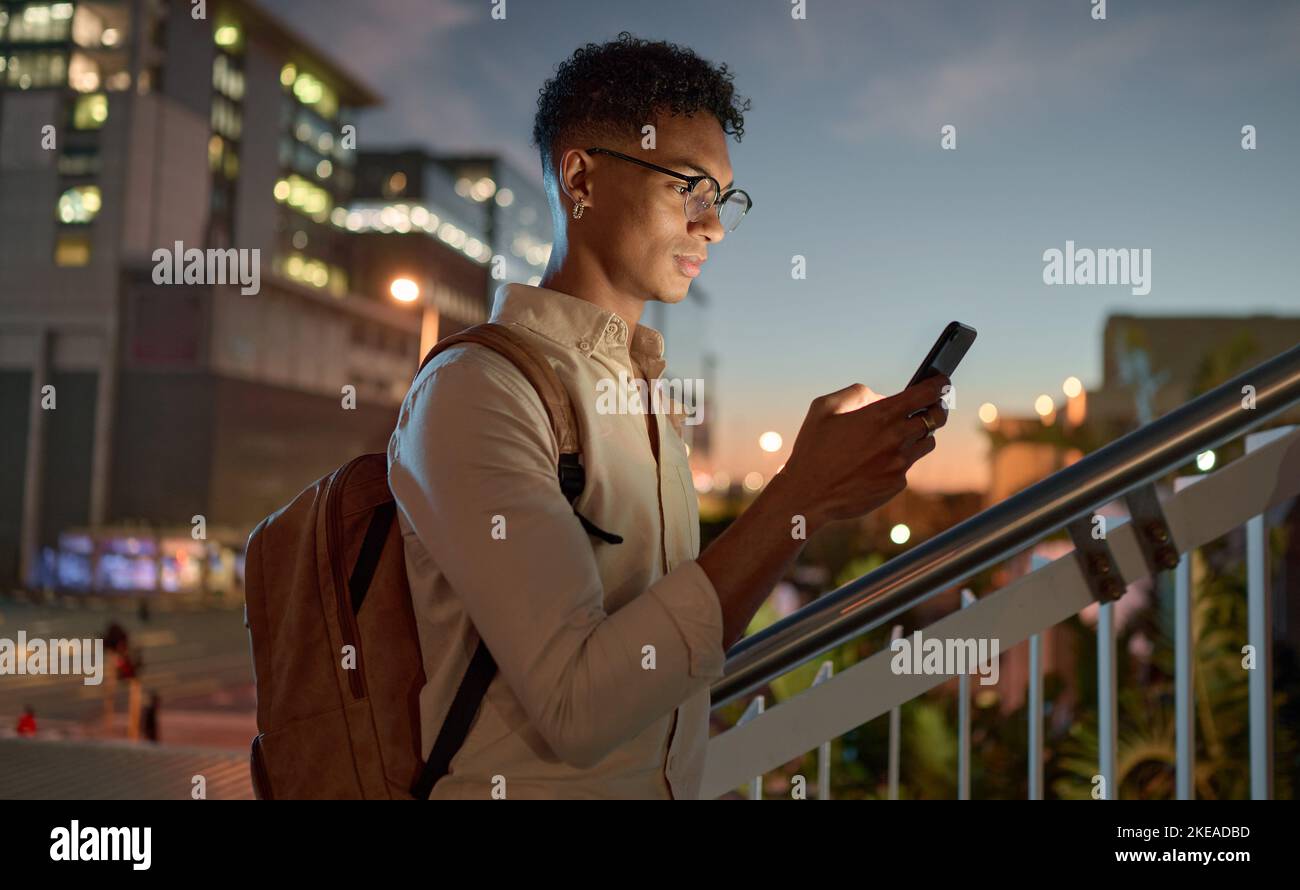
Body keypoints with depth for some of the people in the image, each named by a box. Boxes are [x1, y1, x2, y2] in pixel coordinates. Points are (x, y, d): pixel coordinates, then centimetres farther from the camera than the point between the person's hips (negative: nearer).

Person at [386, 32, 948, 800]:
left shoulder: (645, 392, 10)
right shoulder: (474, 390, -12)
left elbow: (674, 643, 9)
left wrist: (810, 501, 4)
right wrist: (799, 500, -19)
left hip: (674, 780, 5)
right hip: (530, 782, -5)